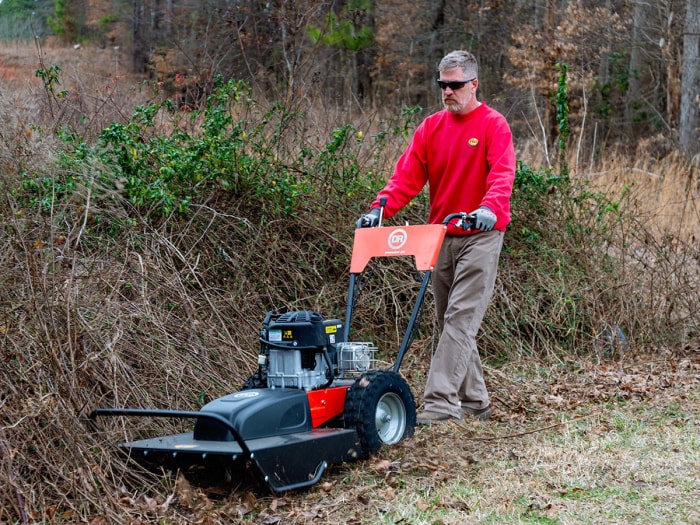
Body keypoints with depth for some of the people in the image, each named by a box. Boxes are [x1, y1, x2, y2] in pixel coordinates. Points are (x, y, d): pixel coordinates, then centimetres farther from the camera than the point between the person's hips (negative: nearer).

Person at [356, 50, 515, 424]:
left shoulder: (494, 125, -6)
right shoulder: (431, 127, 10)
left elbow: (502, 173, -20)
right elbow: (407, 174, 3)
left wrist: (489, 207, -39)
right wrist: (380, 207, -12)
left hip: (480, 236, -6)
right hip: (441, 237, 6)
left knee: (460, 319, -12)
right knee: (448, 321, 10)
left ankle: (441, 403, -16)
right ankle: (475, 401, 21)